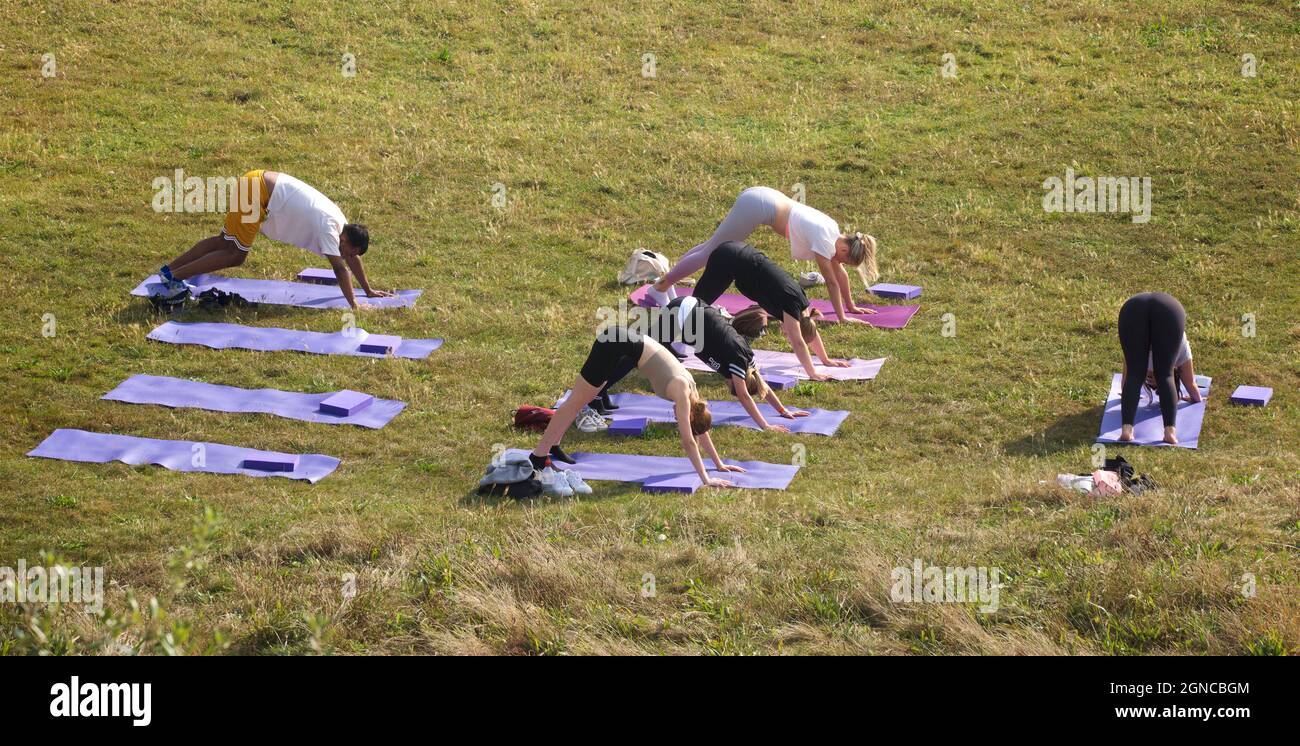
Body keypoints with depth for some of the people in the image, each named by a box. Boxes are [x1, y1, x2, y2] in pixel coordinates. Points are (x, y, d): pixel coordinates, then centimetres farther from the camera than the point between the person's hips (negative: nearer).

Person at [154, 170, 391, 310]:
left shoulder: (340, 222, 9)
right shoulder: (328, 228, -16)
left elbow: (353, 258, 22)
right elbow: (340, 269, -21)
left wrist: (369, 290, 26)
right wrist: (354, 305, -22)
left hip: (259, 184, 9)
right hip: (257, 193, -9)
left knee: (225, 241, 17)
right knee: (235, 254, -6)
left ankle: (170, 270, 24)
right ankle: (175, 277, -2)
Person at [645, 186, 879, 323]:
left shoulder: (835, 234, 6)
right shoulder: (825, 240, -17)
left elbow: (840, 273, 16)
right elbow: (832, 281, -16)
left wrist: (851, 306, 21)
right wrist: (842, 317, -12)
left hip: (761, 198, 9)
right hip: (757, 206, -9)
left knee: (712, 246, 17)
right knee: (711, 253, 0)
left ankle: (666, 281, 25)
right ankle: (660, 287, 10)